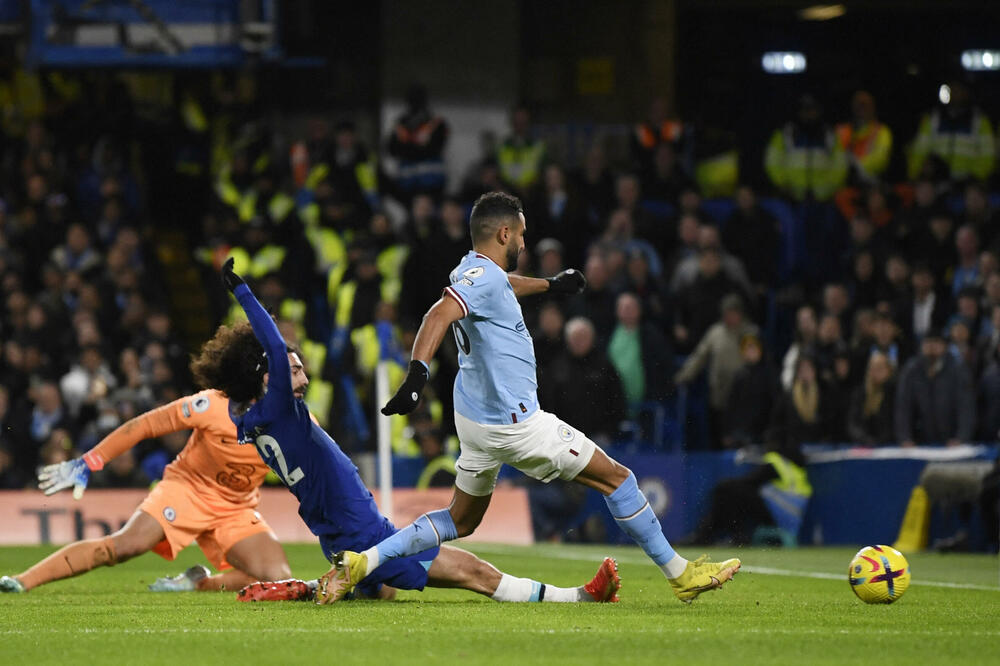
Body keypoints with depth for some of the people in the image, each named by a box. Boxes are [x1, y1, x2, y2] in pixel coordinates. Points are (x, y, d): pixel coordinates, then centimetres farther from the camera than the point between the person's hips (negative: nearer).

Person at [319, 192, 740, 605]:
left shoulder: (472, 271, 12)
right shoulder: (484, 277, -18)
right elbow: (440, 315, -35)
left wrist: (550, 285, 53)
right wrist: (418, 373, -49)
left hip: (475, 418, 10)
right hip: (513, 423, -10)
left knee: (460, 522, 18)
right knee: (616, 479, 0)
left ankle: (359, 562, 4)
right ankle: (681, 575, 6)